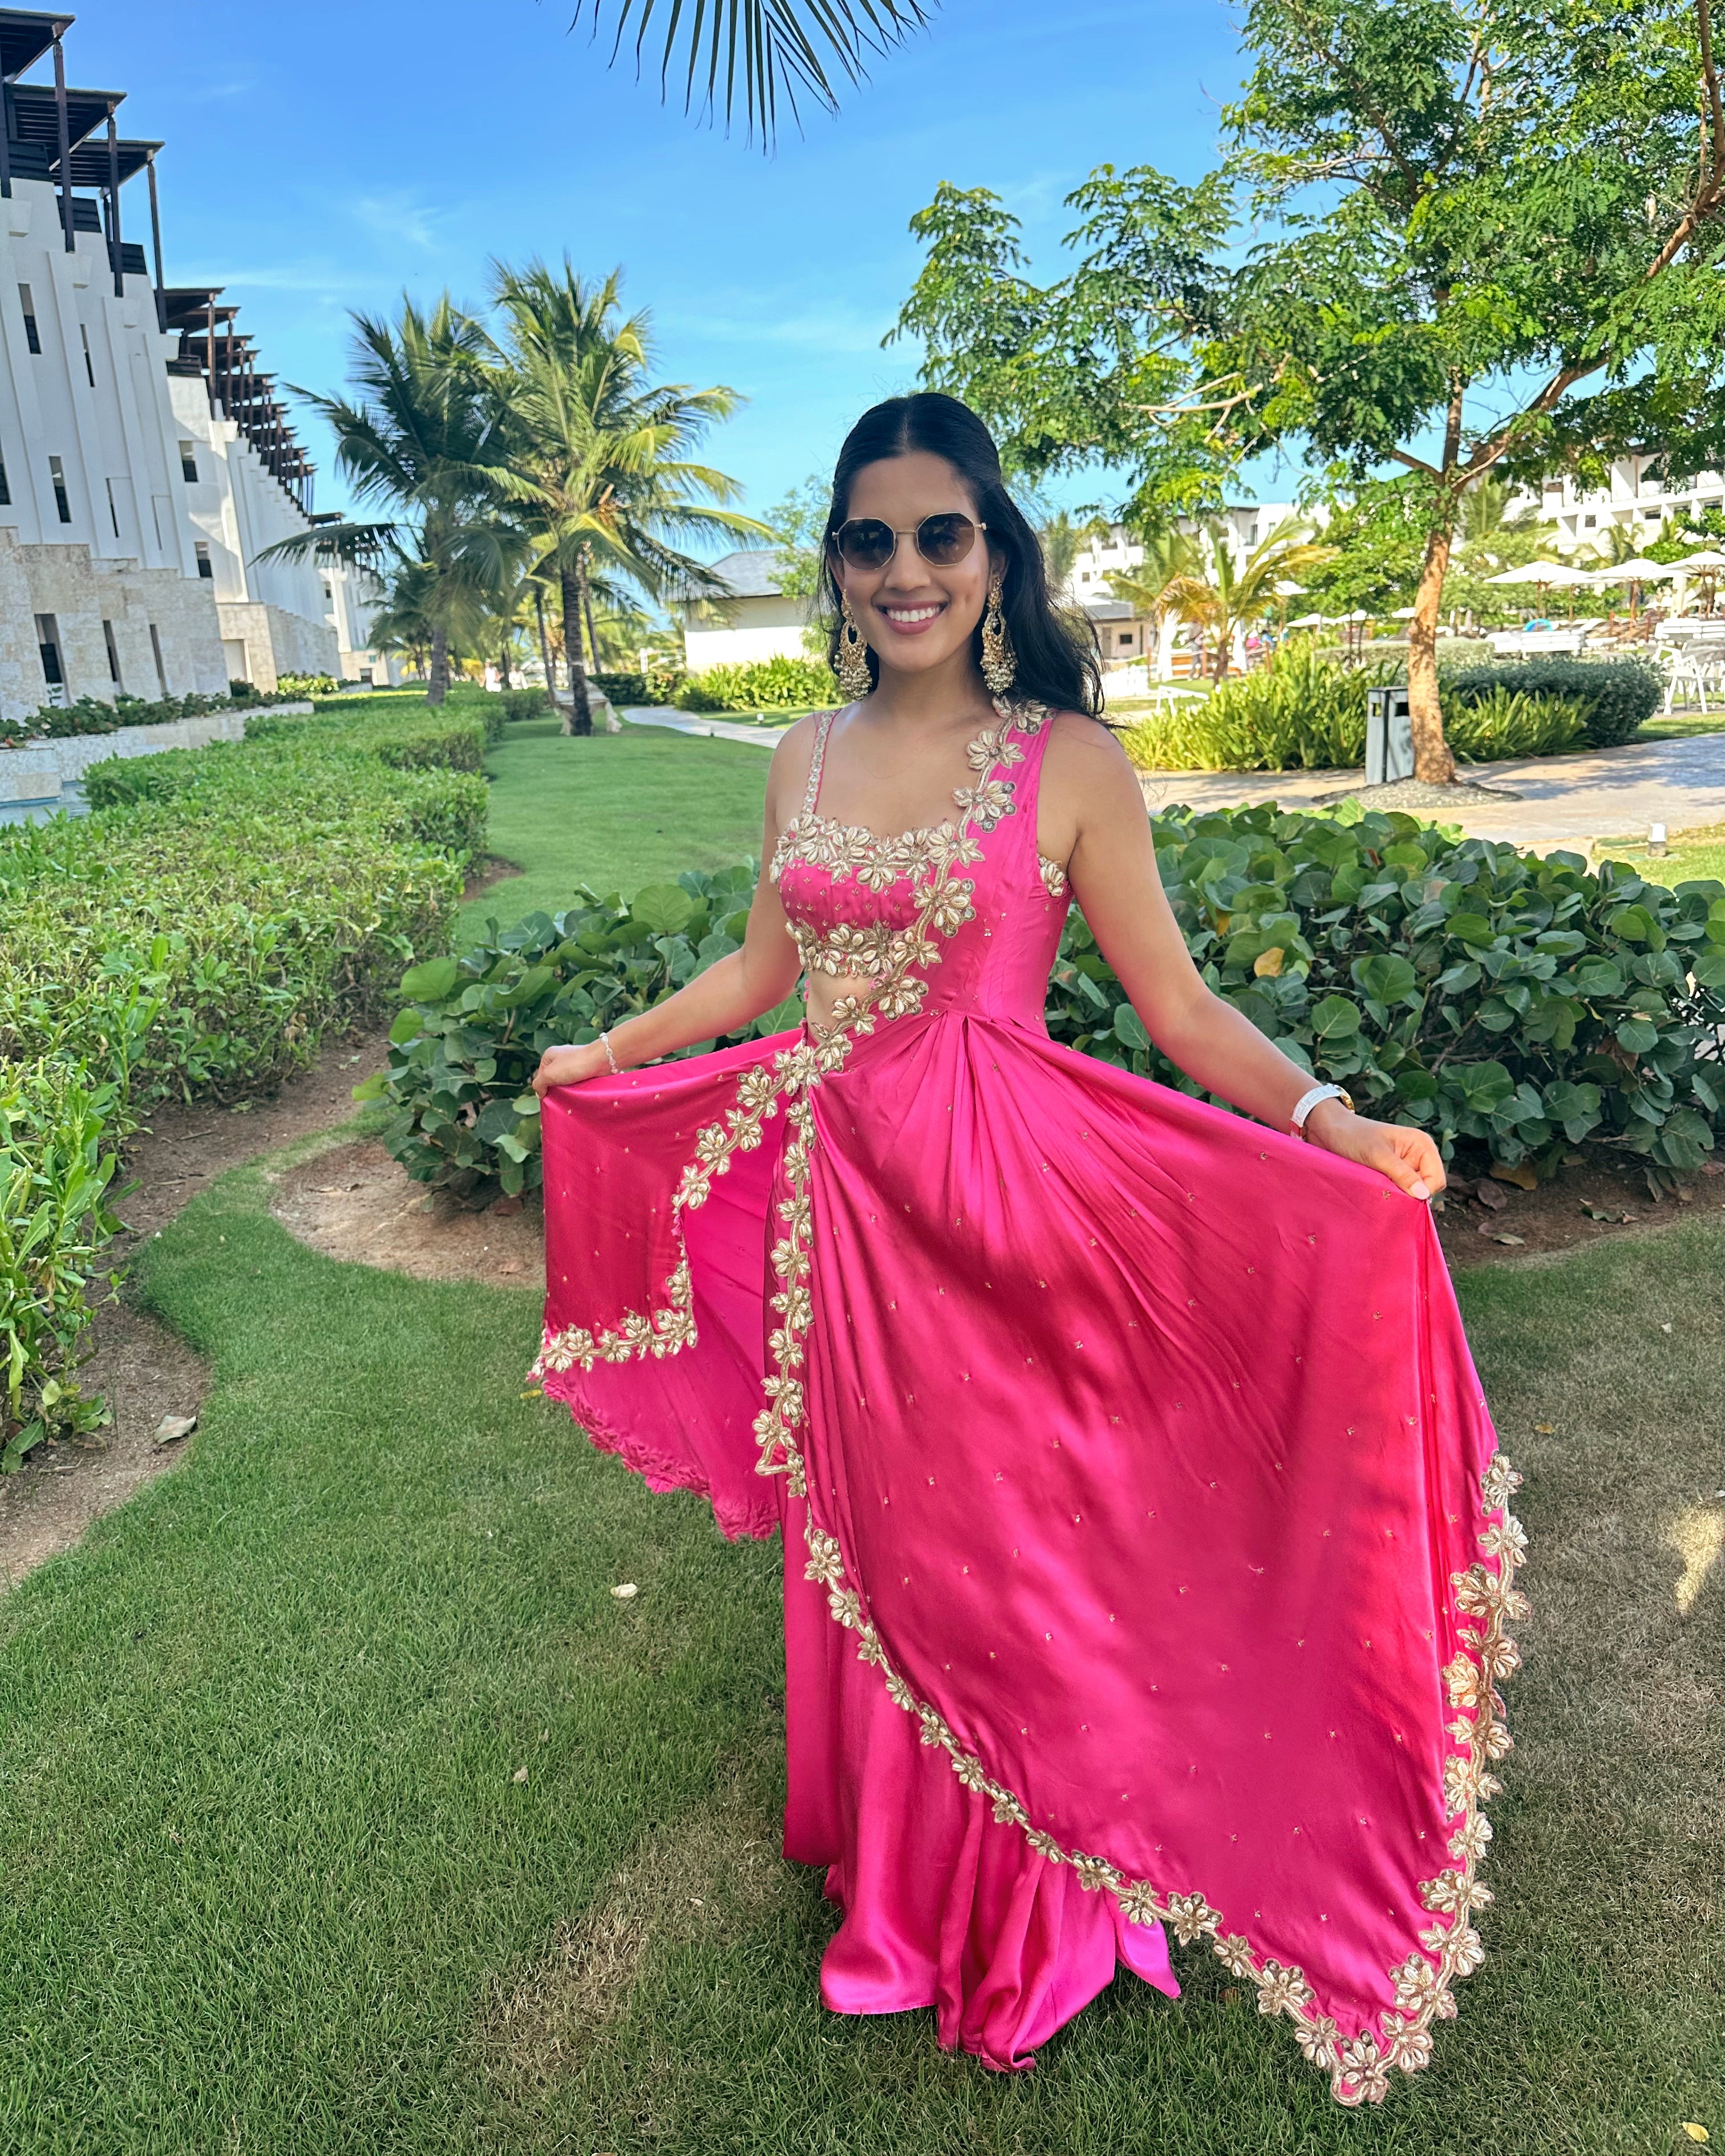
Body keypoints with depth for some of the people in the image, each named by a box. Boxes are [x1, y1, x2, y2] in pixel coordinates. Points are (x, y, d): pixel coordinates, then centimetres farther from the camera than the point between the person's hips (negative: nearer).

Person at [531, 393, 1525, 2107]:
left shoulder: (1068, 764, -7)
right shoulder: (806, 761, 6)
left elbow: (1178, 1006, -8)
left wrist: (1325, 1122, -23)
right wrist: (606, 1053, 24)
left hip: (1002, 1201, -4)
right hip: (833, 1199, 5)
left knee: (1006, 1535, 9)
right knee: (865, 1542, 18)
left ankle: (1039, 1902, 40)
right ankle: (899, 1884, 47)